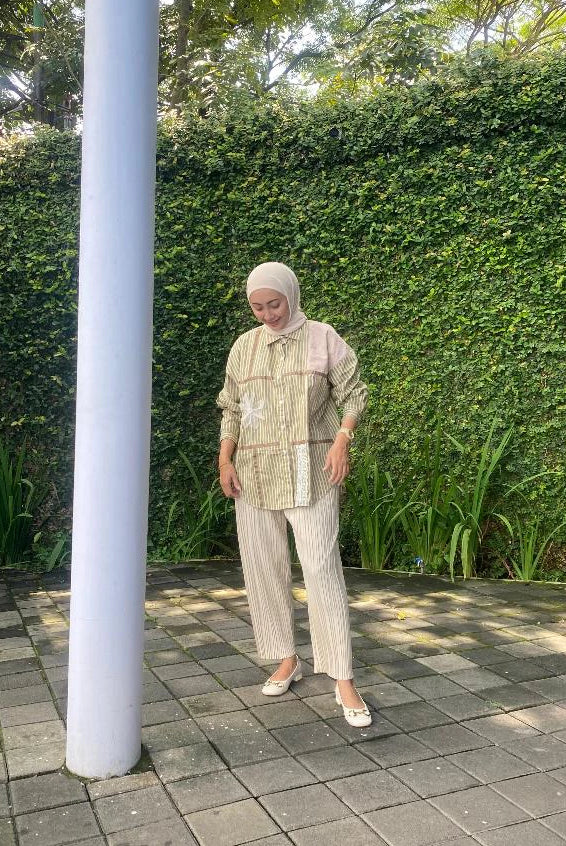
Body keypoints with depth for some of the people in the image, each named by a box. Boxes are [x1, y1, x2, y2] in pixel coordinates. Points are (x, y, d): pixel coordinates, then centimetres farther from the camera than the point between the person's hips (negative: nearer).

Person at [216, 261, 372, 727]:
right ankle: (287, 660, 24)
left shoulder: (323, 337, 2)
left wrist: (342, 440, -13)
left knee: (322, 567, -9)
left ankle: (344, 680, -1)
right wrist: (225, 460, 3)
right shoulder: (244, 346, 11)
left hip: (309, 470, -4)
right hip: (254, 474, 4)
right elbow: (232, 409, 15)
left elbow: (353, 393, 3)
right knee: (263, 568, 7)